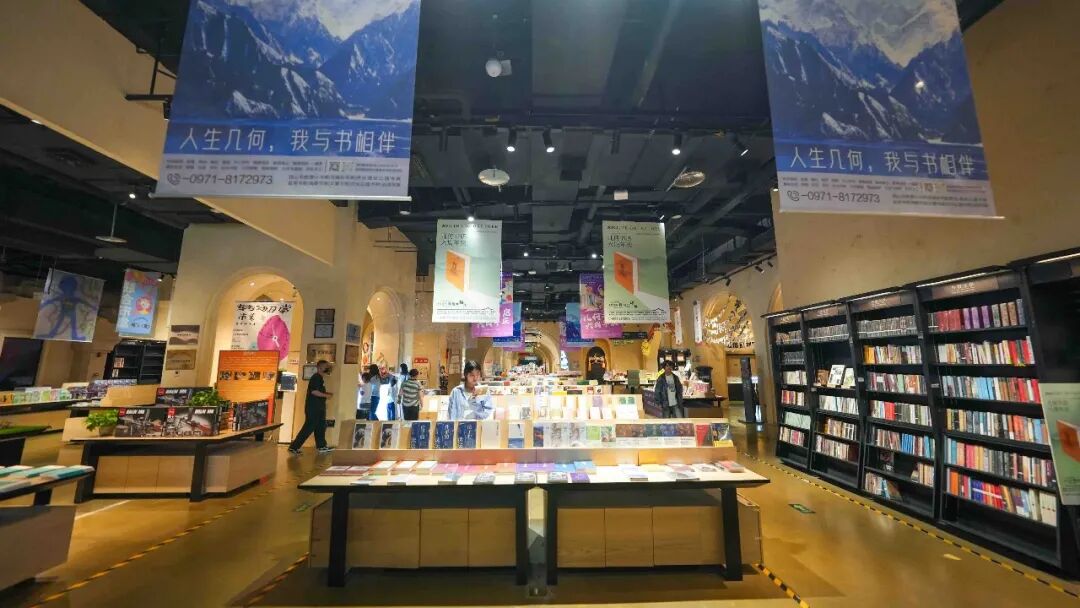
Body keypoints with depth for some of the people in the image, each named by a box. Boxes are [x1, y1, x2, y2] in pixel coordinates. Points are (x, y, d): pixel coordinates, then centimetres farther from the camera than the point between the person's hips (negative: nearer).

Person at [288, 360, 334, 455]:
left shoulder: (320, 378, 15)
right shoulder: (316, 377, -15)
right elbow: (314, 391, -24)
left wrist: (327, 394, 10)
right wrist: (326, 395, -16)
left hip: (319, 407, 10)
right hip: (313, 407, -10)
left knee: (321, 427, 14)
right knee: (308, 428, -6)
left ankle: (321, 446, 22)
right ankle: (293, 447, 2)